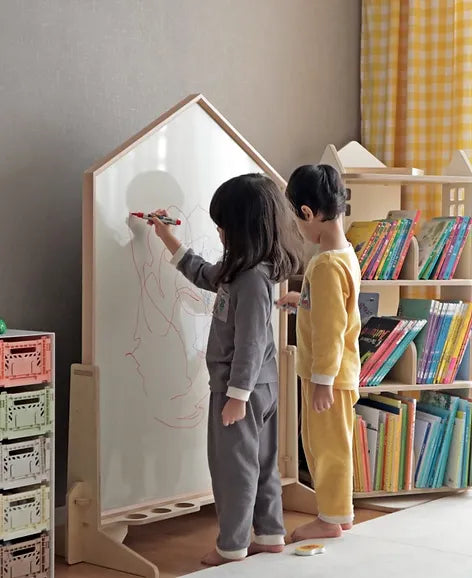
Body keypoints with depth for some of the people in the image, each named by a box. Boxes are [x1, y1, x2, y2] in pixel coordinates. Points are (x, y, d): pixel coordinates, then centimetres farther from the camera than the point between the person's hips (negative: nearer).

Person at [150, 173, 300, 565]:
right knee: (260, 462, 17)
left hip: (243, 387, -10)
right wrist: (169, 240, 27)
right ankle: (270, 535, 28)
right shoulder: (241, 270, 5)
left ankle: (233, 548, 13)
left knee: (233, 467, 2)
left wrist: (237, 395, -21)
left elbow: (250, 344, -25)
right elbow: (206, 276, 25)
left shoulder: (252, 280, -25)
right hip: (259, 384, 10)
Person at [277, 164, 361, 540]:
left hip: (329, 375, -10)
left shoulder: (326, 264, -24)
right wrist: (302, 301, 25)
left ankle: (331, 519, 19)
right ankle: (339, 511, 30)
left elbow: (331, 329, -24)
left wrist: (323, 381, -21)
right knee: (321, 445, 19)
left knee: (329, 446, 5)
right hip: (330, 371, 10)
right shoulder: (344, 253, 5)